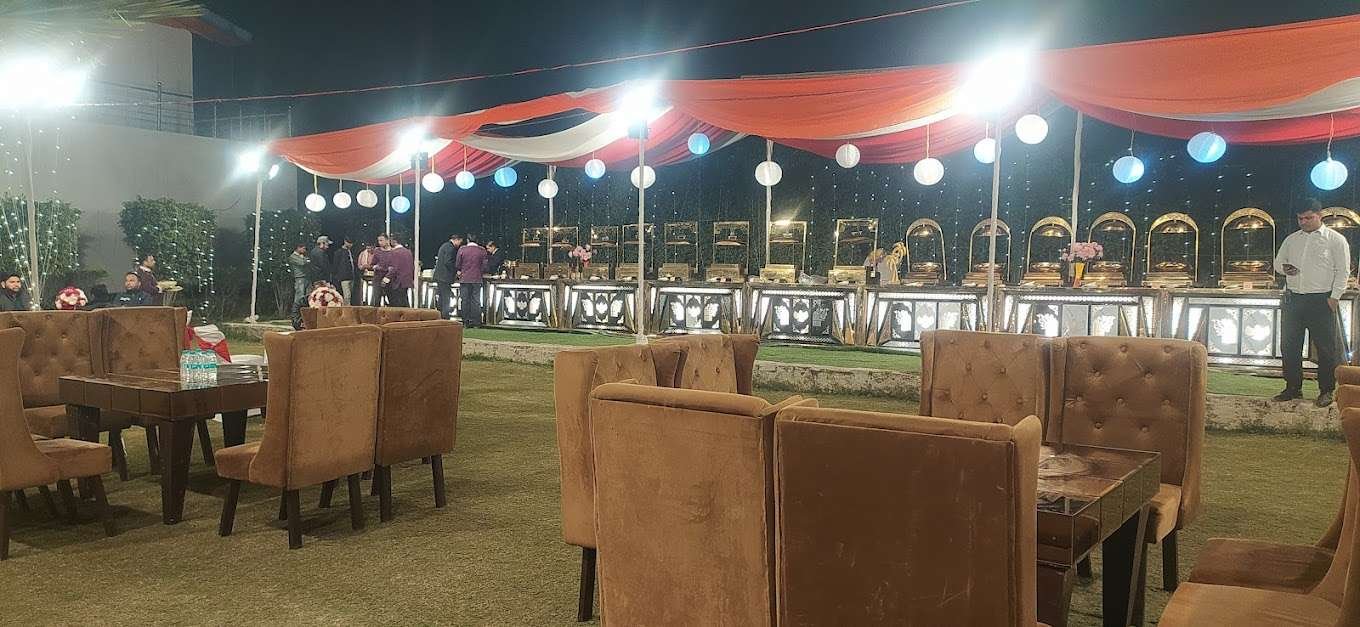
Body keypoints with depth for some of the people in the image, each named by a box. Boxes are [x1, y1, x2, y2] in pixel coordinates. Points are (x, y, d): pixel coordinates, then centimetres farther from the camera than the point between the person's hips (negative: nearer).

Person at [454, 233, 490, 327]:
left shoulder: (462, 249, -3)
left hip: (464, 279, 0)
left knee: (465, 300, 5)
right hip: (477, 279, 0)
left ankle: (466, 322, 6)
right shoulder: (482, 250, -2)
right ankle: (476, 322, 2)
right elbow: (484, 266, 0)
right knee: (476, 300, 3)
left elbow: (457, 265, 2)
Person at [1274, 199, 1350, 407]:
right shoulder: (1291, 239, 12)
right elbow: (1278, 262, 19)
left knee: (1326, 347, 1)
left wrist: (1334, 297, -12)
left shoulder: (1335, 240, -2)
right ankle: (1293, 388, 19)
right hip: (1292, 300, 5)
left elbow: (1343, 271, -4)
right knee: (1289, 346, 8)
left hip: (1321, 302, -5)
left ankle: (1326, 391, 11)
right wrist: (1284, 268, -4)